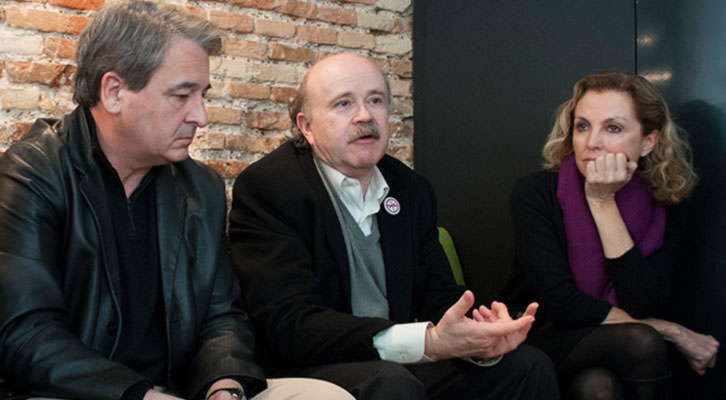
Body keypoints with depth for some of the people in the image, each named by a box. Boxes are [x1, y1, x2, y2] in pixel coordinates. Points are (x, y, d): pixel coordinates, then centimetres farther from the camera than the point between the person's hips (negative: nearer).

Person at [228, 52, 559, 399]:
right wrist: (428, 341, -31)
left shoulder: (412, 189, 9)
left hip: (399, 367, 6)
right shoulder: (263, 188, -11)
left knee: (529, 367, -9)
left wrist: (480, 338, -18)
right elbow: (290, 324, -21)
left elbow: (440, 299, 8)